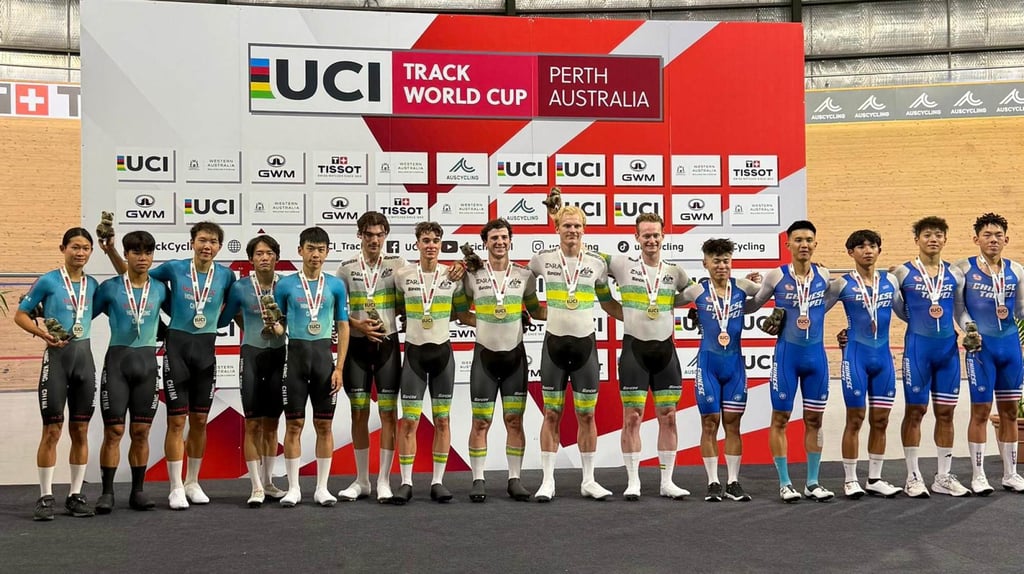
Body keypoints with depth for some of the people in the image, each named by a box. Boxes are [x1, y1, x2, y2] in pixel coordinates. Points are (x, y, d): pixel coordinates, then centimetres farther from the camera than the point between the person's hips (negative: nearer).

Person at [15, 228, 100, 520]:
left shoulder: (92, 285, 8)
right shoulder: (48, 281, -4)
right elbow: (20, 315, -1)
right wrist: (42, 333, -17)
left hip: (84, 356, 4)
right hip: (57, 356, -4)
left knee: (81, 430, 7)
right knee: (52, 430, -3)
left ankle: (75, 495, 15)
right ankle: (46, 497, 6)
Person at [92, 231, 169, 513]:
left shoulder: (160, 289, 7)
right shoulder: (110, 287, 1)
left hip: (147, 361, 2)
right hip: (117, 359, -2)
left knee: (141, 431, 6)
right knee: (113, 430, -3)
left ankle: (138, 490, 13)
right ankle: (107, 492, 4)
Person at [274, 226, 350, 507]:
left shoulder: (336, 286, 4)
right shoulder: (285, 285, 2)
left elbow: (343, 328, 5)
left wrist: (339, 367, -1)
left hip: (324, 354, 1)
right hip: (295, 354, -1)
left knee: (324, 425, 4)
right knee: (294, 424, 2)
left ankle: (322, 488, 13)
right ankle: (293, 488, 11)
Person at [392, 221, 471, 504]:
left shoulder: (453, 275, 2)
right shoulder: (402, 275, 0)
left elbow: (462, 313, 9)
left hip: (442, 351, 1)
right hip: (414, 352, -1)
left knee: (442, 420, 4)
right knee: (409, 421, -2)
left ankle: (438, 481, 12)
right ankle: (406, 482, 6)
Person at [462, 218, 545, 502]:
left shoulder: (525, 275, 3)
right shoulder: (472, 275, -1)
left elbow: (536, 311, 13)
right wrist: (481, 322, -9)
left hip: (515, 354, 1)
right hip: (485, 354, -1)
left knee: (515, 420, 4)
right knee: (480, 422, 1)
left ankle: (515, 479, 11)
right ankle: (478, 480, 9)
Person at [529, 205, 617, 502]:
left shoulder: (597, 262, 3)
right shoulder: (543, 258, 0)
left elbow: (607, 302, 15)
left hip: (585, 343, 1)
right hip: (554, 342, -1)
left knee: (586, 415, 6)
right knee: (552, 414, 3)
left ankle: (588, 480, 16)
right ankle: (548, 481, 10)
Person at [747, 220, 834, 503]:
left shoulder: (824, 275, 2)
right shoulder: (776, 276, -6)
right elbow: (752, 305, 6)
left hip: (816, 355, 3)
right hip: (787, 354, -2)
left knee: (814, 419, 8)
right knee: (780, 418, 2)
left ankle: (813, 483, 18)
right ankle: (785, 483, 12)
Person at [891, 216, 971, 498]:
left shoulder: (955, 274, 9)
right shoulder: (903, 273, -2)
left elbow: (960, 310, 17)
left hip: (948, 348, 4)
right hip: (917, 347, -4)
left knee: (946, 412, 8)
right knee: (915, 411, 1)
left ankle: (944, 477, 17)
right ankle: (913, 476, 9)